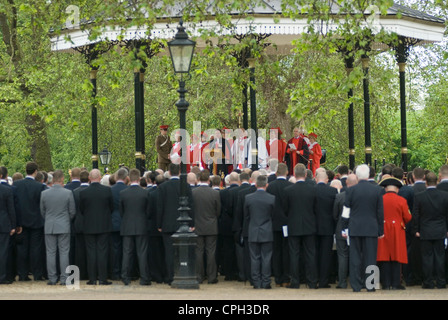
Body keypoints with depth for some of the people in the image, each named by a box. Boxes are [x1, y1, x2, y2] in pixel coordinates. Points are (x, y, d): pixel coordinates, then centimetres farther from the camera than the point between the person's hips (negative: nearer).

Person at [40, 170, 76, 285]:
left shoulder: (44, 193, -2)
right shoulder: (68, 193, -8)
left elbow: (42, 211, 7)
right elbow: (72, 211, -1)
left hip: (49, 227, 2)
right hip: (64, 227, -2)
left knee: (51, 253, 5)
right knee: (64, 253, 2)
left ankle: (52, 278, 6)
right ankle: (64, 278, 0)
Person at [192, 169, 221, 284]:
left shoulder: (193, 193, -9)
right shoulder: (215, 193, -9)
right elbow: (218, 211, 1)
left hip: (197, 227, 0)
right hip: (211, 227, 0)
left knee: (198, 252, 6)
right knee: (211, 252, 4)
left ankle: (199, 276, 8)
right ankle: (211, 277, 7)